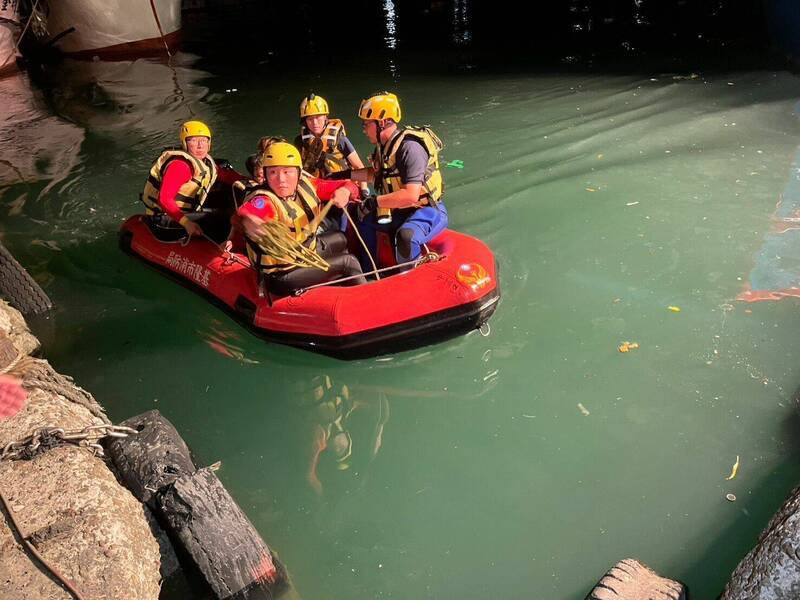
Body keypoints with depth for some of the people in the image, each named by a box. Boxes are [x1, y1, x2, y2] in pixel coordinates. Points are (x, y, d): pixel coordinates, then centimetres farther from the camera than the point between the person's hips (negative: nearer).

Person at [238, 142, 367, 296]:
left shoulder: (305, 184, -12)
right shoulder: (263, 201, -32)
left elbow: (348, 185, -5)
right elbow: (244, 213, -55)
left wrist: (345, 191, -29)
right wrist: (247, 220, -79)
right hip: (283, 276, -8)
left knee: (340, 239, 27)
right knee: (348, 262, -5)